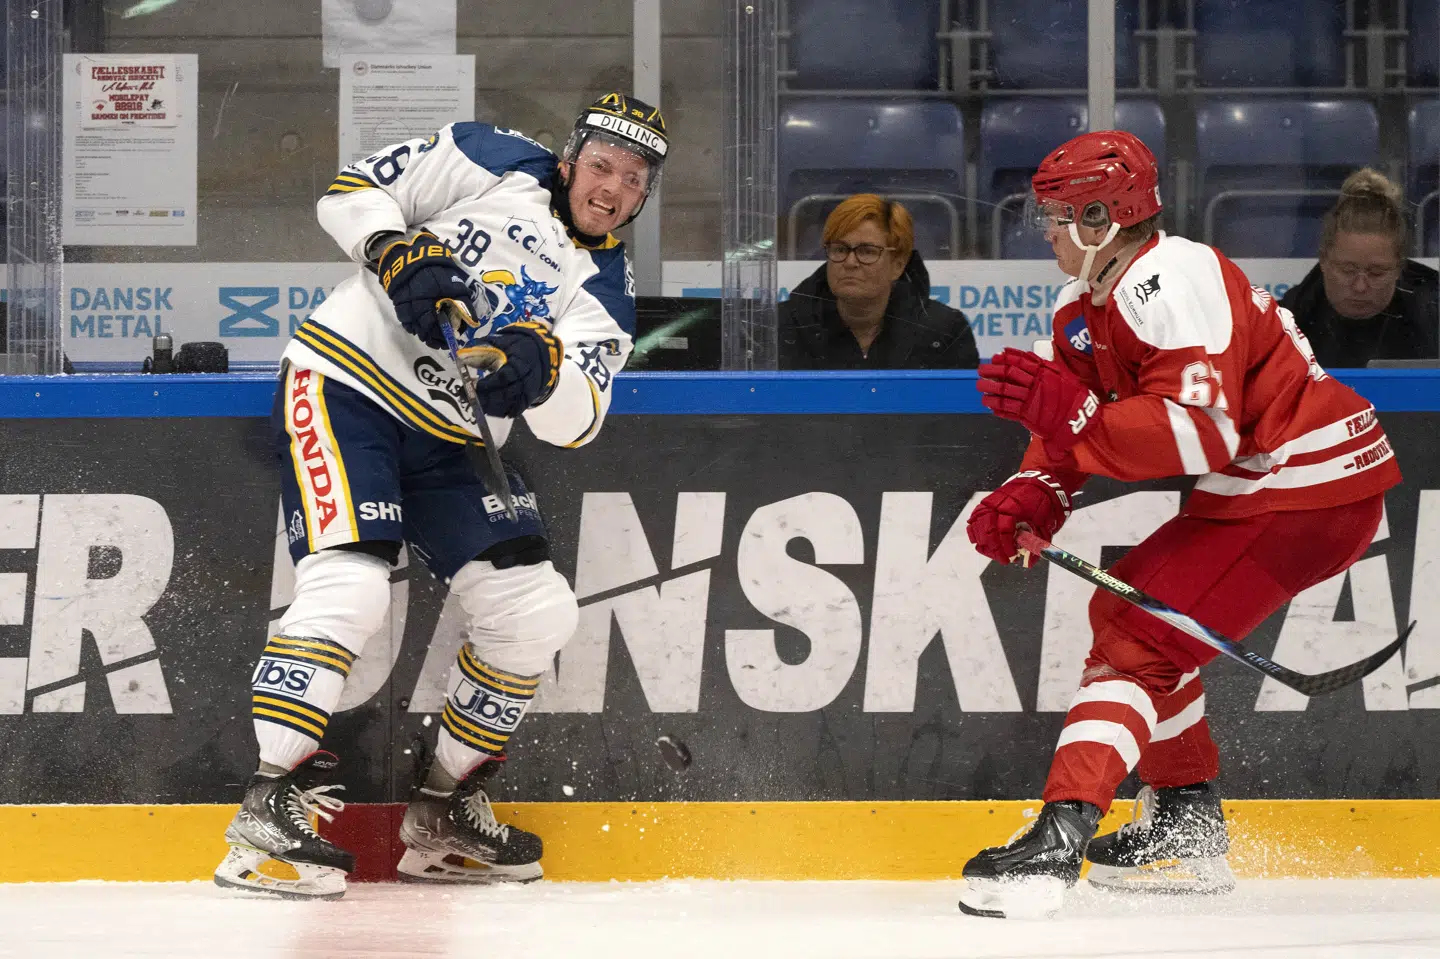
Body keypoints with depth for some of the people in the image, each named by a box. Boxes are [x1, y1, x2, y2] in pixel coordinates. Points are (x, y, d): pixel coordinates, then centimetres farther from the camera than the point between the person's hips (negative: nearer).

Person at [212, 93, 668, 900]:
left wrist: (543, 371, -29)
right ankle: (271, 810, -23)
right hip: (346, 381, -6)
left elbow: (576, 422, -7)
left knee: (539, 612, 1)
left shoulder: (607, 289, 6)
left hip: (449, 442, 6)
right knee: (350, 588, -24)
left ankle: (445, 809, 15)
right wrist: (399, 255, -20)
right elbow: (352, 190, -3)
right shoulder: (497, 166, -3)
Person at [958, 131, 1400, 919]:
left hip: (1310, 490, -11)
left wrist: (1070, 411, -37)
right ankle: (1188, 829, 27)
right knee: (1125, 608, 20)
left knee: (1144, 636, -18)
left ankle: (1058, 838, -31)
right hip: (1252, 491, 11)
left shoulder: (1175, 283, -23)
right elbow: (1075, 428, 13)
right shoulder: (1084, 306, 10)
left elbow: (1203, 434, -32)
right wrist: (1030, 498, -7)